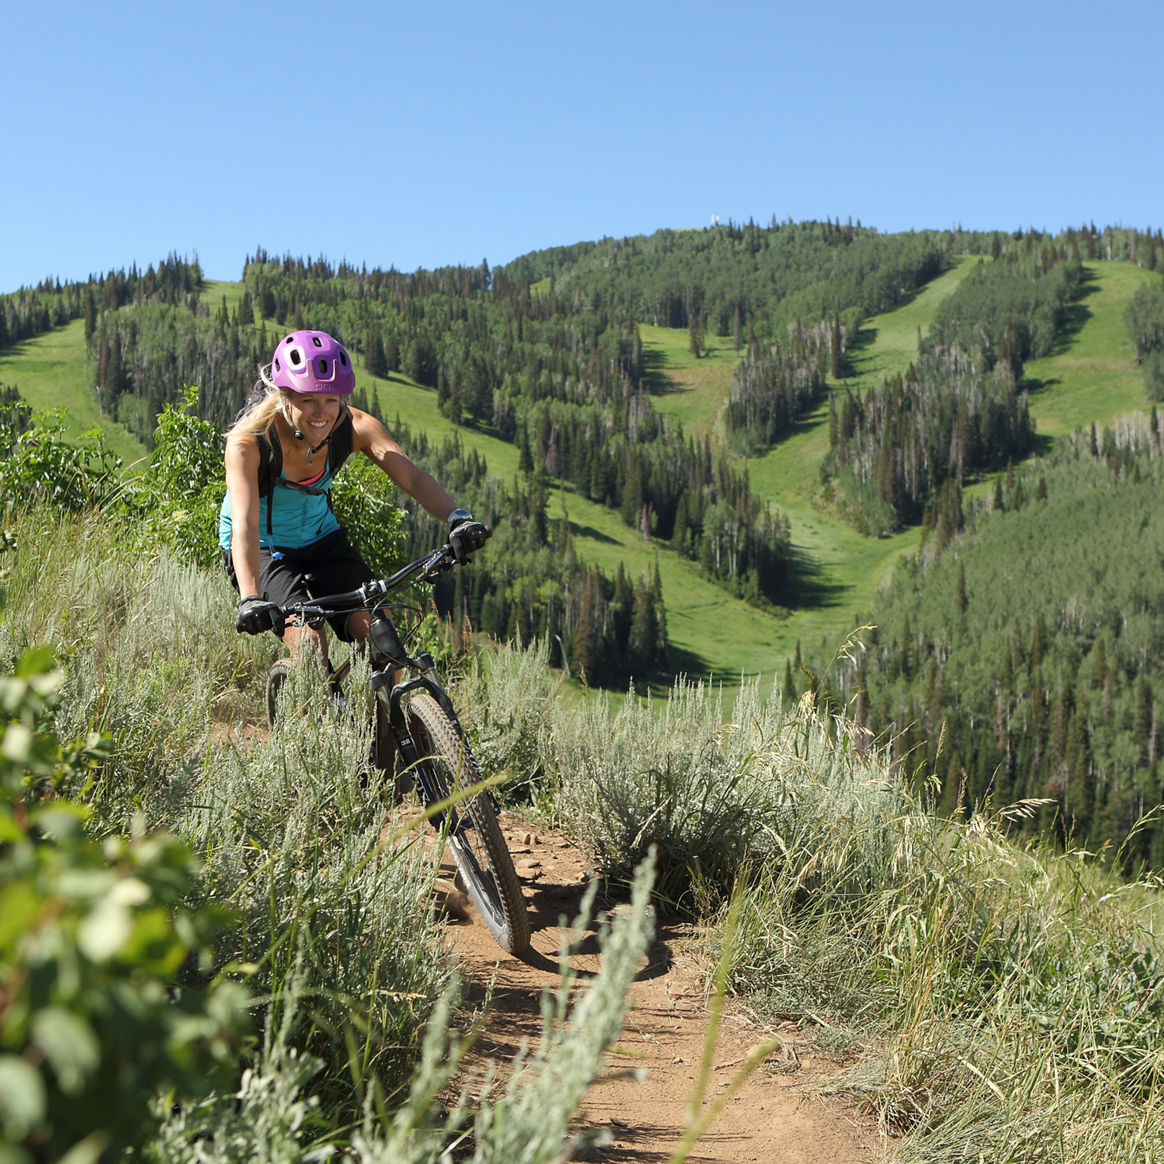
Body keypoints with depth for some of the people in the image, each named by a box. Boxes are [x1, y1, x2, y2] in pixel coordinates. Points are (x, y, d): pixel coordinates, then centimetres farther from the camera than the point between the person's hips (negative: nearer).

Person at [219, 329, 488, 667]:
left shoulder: (354, 426, -21)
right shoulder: (248, 442, -30)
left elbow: (414, 477, -32)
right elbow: (245, 524, -41)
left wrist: (456, 517, -52)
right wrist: (250, 599, -57)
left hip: (319, 536, 4)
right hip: (262, 547, -3)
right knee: (310, 642, -26)